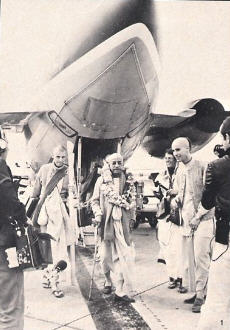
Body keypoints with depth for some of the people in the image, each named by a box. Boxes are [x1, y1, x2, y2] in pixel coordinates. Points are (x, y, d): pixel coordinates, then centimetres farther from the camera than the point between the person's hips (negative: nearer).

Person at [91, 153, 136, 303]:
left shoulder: (129, 182, 10)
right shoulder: (102, 180, 6)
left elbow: (133, 202, 16)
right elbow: (95, 200, 8)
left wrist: (132, 218, 7)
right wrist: (98, 213, -7)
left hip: (122, 223, 0)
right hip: (106, 222, 0)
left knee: (125, 256, -8)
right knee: (105, 254, 5)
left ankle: (122, 291, -3)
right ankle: (108, 281, 33)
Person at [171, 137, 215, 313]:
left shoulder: (202, 167, -10)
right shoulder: (179, 170, 11)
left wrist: (198, 215, -15)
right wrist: (176, 199, 1)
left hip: (202, 219, -7)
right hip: (186, 220, 7)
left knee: (201, 257, -8)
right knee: (188, 260, 9)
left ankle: (201, 296, 2)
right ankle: (196, 292, 21)